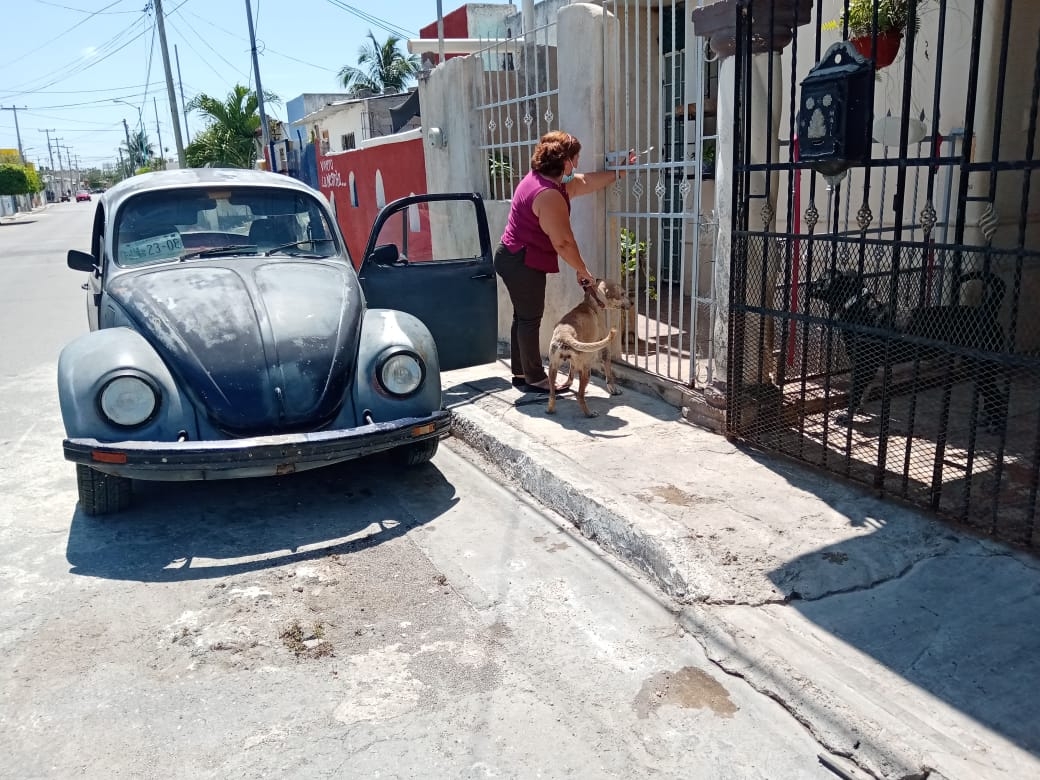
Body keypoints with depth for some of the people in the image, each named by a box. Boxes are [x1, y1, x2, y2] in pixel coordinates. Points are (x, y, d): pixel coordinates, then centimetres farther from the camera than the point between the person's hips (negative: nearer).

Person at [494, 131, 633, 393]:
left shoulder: (539, 180, 9)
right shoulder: (548, 195, -24)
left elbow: (586, 182, 18)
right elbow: (563, 242, -23)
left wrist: (618, 172, 19)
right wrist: (582, 270, -12)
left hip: (515, 259, 11)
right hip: (524, 264, -11)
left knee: (523, 317, 15)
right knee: (530, 319, -2)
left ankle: (521, 373, 24)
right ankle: (535, 379, 8)